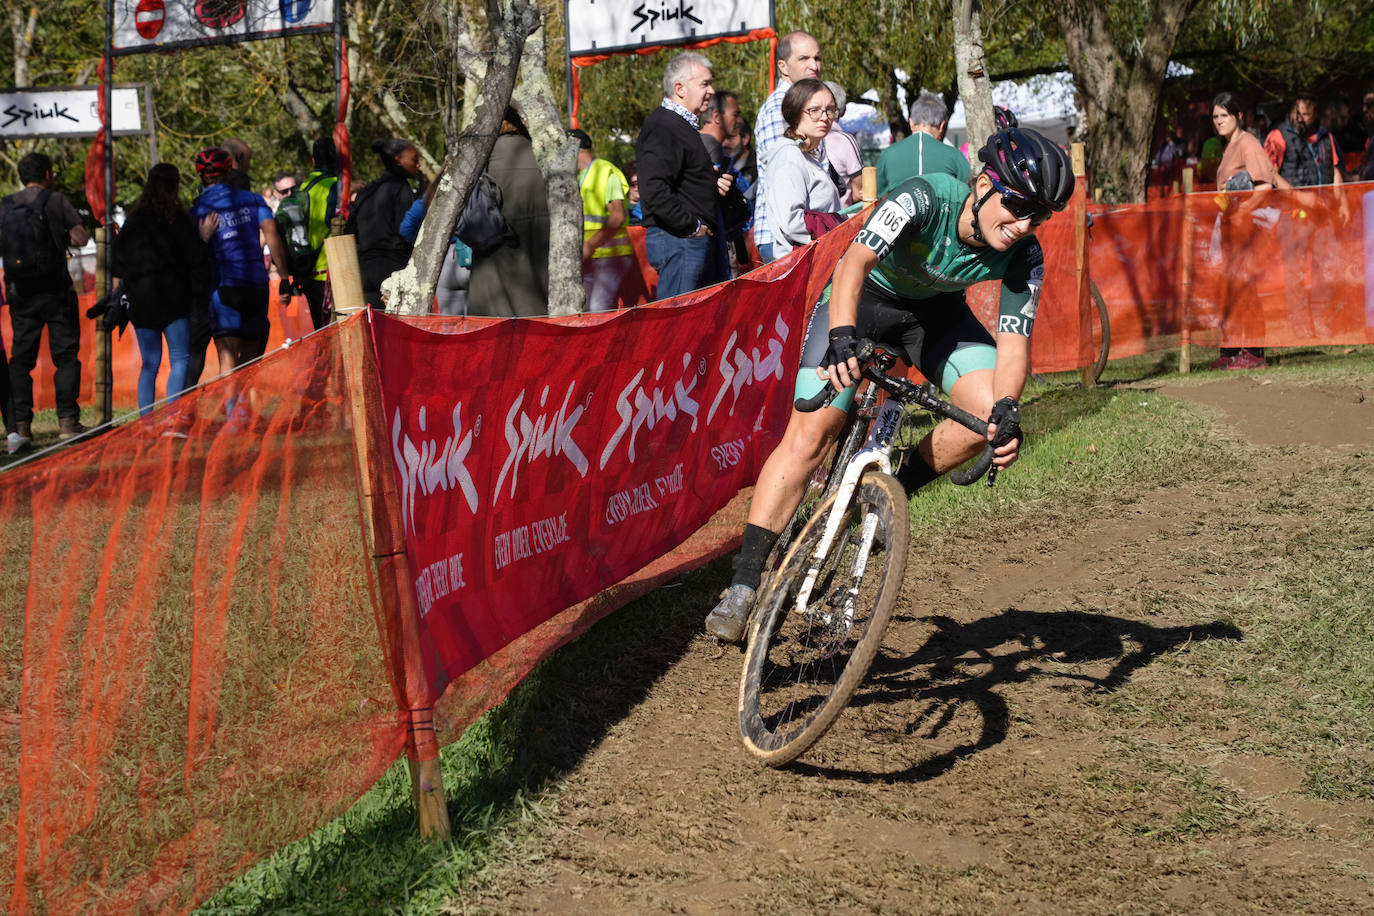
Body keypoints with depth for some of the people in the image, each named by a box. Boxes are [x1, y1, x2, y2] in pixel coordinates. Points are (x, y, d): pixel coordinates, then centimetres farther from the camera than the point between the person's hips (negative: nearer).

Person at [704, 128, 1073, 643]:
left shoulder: (1023, 257, -23)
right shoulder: (924, 200, -35)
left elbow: (1013, 340, -23)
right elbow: (856, 262, -46)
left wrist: (1007, 409, -42)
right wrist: (842, 338, -62)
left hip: (935, 312, 4)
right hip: (862, 298, -4)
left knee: (989, 416, -21)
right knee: (809, 434, -17)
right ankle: (744, 582, -17)